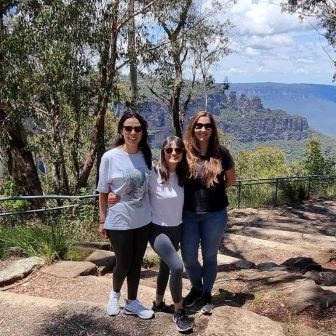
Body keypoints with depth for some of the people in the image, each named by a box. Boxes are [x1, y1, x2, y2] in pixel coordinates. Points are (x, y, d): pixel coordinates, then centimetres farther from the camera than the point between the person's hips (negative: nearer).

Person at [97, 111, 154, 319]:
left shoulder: (147, 155, -2)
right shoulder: (110, 157, -13)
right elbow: (103, 192, -6)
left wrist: (152, 211, 9)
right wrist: (102, 220, -3)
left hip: (143, 220, 4)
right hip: (119, 221, -3)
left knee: (136, 263, 14)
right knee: (124, 263, 9)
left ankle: (132, 302, 34)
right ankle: (115, 294, 40)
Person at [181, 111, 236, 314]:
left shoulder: (221, 153, -7)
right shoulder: (185, 152, -8)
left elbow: (231, 179, 7)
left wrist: (213, 190, 0)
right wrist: (194, 191, -4)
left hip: (215, 214, 0)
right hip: (188, 213, 1)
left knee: (210, 256, 13)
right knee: (188, 258, 9)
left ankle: (207, 294, 35)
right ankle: (196, 289, 37)